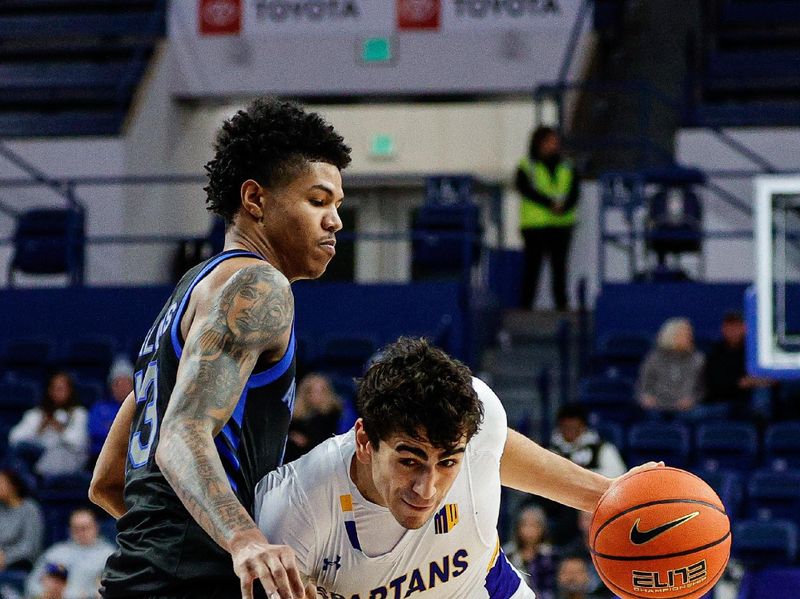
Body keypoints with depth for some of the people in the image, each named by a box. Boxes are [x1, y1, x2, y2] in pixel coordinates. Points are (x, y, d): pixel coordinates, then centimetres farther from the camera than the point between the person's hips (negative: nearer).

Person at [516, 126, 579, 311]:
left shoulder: (566, 167, 14)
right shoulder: (526, 167, 2)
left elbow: (574, 192, 5)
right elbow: (526, 190, -11)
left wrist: (564, 207, -16)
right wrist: (550, 204, -21)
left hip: (562, 223, 4)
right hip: (535, 224, -3)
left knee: (559, 265, 4)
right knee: (533, 265, -3)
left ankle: (562, 303, 6)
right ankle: (526, 304, -2)